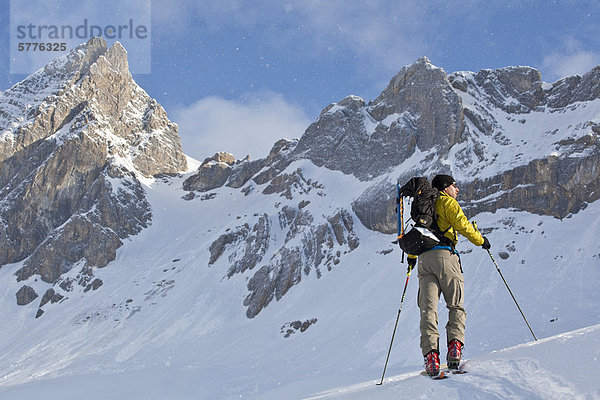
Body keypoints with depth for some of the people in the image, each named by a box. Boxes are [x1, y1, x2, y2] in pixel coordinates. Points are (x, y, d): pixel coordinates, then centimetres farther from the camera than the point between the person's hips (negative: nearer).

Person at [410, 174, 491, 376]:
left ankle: (430, 352, -22)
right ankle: (455, 343, -17)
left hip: (424, 259, 5)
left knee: (428, 309, -5)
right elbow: (462, 226, -6)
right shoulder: (448, 203, 6)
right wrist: (480, 240, 7)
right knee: (456, 306, 4)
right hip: (444, 255, -5)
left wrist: (412, 256, 42)